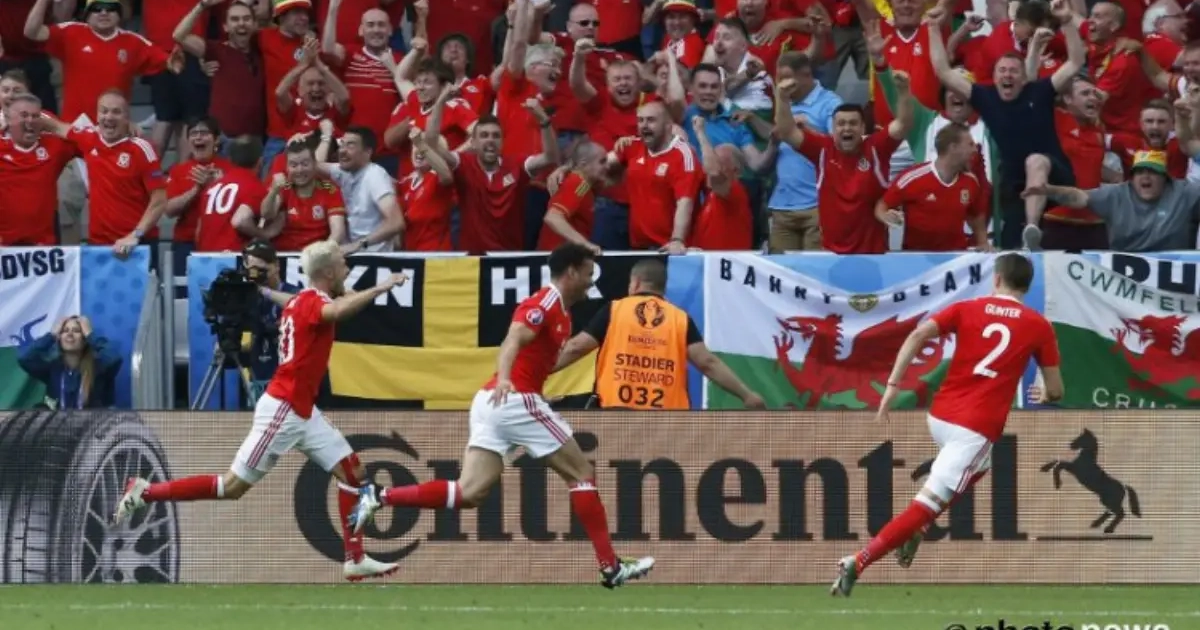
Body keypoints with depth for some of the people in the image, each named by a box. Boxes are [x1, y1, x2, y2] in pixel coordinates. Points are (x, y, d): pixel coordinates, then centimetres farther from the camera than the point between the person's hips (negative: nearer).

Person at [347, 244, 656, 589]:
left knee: (469, 493, -3)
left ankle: (380, 497, -12)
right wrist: (504, 379, -41)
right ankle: (611, 566, 3)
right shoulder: (545, 304, -9)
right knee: (582, 472, 1)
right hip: (516, 400, -9)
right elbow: (513, 340, -25)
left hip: (491, 402, 9)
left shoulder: (559, 312, 20)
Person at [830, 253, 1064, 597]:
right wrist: (1044, 394, 32)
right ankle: (858, 562, -20)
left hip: (939, 416, 5)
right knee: (929, 502, -7)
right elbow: (1056, 390, 8)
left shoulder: (968, 309, 9)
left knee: (978, 465, 34)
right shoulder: (1038, 326, 4)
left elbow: (918, 335, -5)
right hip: (977, 429, -5)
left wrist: (893, 384, -6)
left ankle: (916, 528, 18)